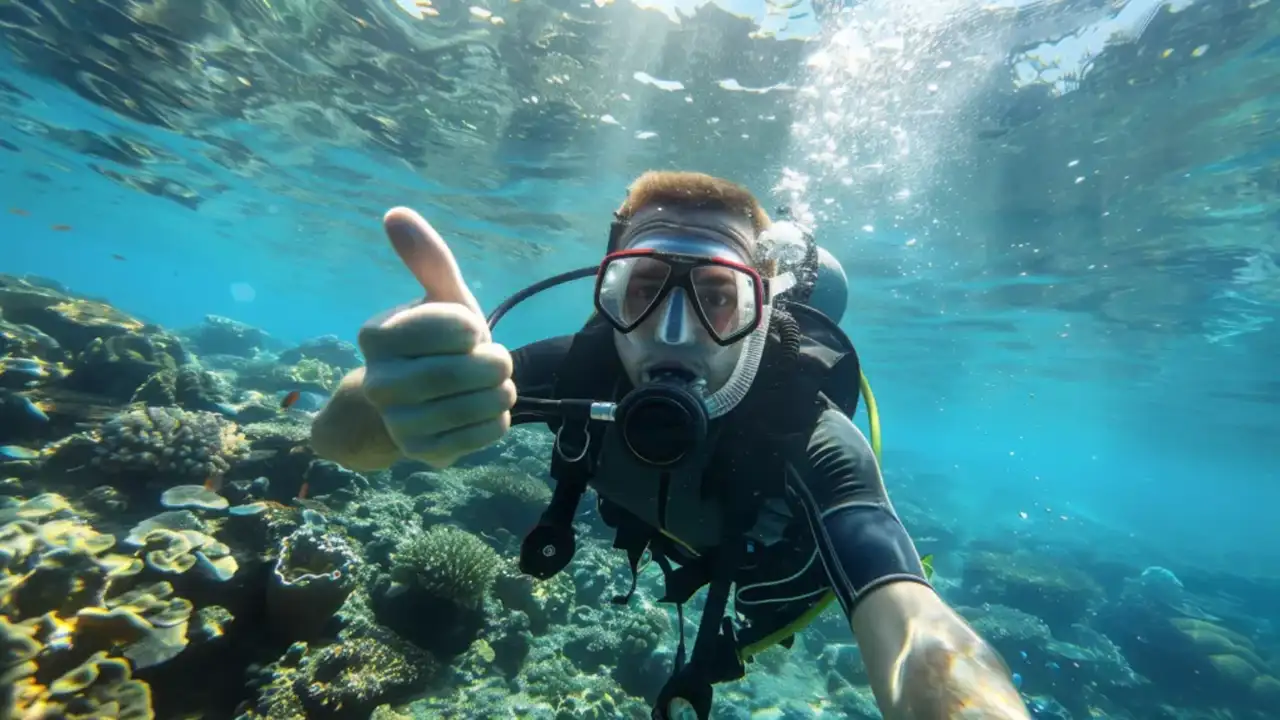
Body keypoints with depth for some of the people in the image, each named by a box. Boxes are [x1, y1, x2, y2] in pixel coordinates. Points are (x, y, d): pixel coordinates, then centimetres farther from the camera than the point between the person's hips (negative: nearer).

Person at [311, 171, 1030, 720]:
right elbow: (339, 438, -41)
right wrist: (391, 403, -65)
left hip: (780, 568, -2)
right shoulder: (583, 367, -36)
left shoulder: (810, 440, -43)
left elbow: (919, 637, -55)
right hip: (685, 547, 3)